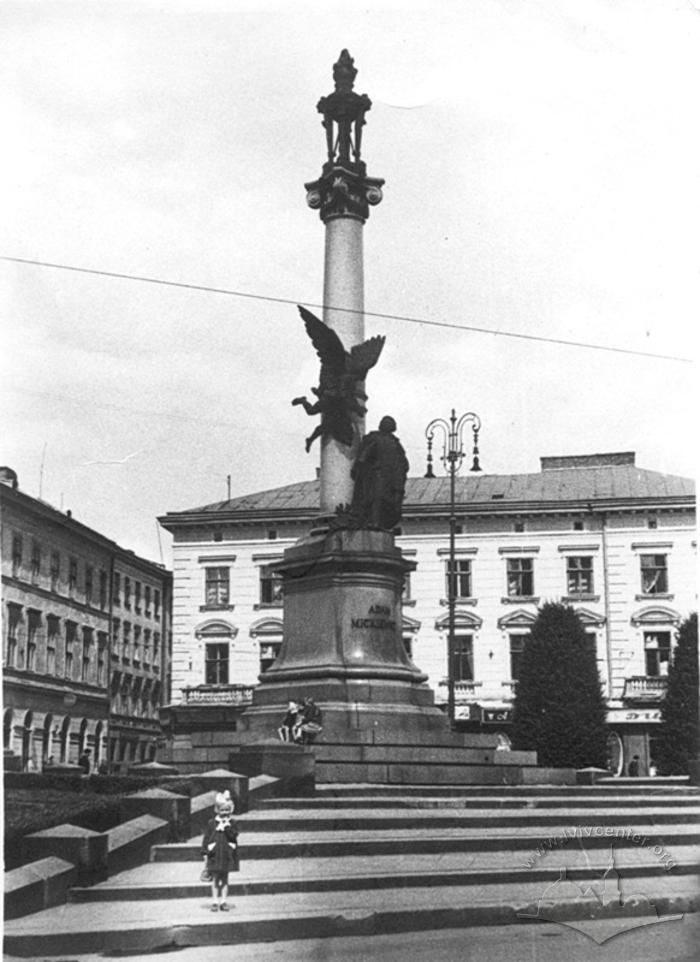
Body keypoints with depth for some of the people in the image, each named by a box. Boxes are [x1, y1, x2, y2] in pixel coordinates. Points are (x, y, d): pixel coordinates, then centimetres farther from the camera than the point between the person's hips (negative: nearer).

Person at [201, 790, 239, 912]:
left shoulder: (231, 823, 2)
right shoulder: (211, 823, 0)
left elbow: (234, 836, -10)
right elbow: (206, 838, 1)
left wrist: (227, 827, -21)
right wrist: (205, 853, -2)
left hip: (227, 855, 1)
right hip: (214, 855, -1)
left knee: (225, 879, 7)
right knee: (215, 879, 3)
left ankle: (223, 902, 13)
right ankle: (215, 902, 9)